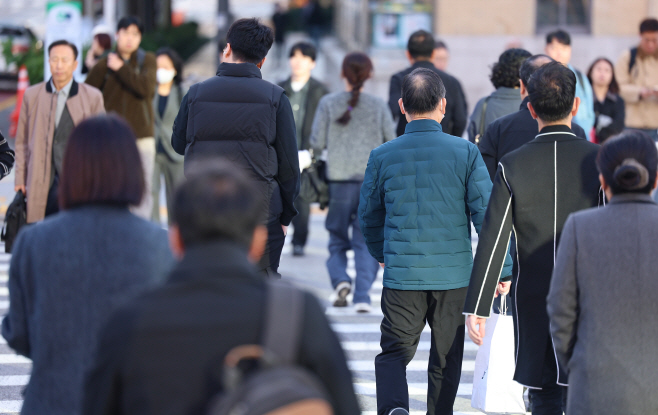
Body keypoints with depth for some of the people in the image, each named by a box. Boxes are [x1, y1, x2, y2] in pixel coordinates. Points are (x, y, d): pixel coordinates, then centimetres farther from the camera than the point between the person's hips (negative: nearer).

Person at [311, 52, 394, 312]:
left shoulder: (328, 103, -1)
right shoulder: (378, 106, 2)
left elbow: (317, 144, -2)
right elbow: (392, 144, 4)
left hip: (339, 179, 0)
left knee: (337, 240, 12)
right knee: (366, 241, 4)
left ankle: (340, 279, -13)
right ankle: (362, 296, -8)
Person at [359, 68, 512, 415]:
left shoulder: (382, 156, -1)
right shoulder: (465, 152, -6)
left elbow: (369, 216, 12)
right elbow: (486, 213, -7)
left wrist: (381, 253, 32)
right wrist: (500, 270, 2)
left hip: (401, 273, 0)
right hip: (454, 274, 0)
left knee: (393, 353, 6)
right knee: (446, 357, 14)